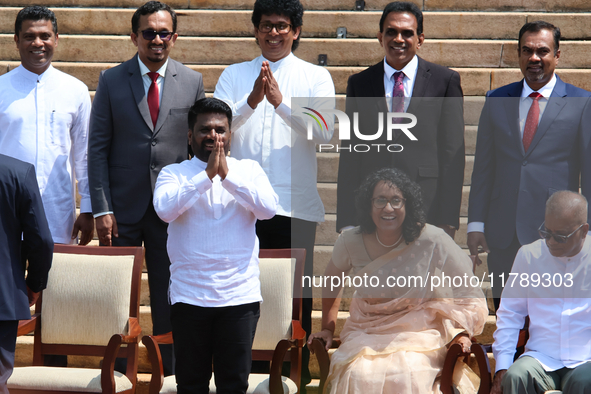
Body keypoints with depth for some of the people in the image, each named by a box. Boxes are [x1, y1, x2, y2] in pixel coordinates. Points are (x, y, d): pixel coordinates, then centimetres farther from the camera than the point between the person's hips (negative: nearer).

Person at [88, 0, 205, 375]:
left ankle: (168, 374, 16)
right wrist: (102, 209, -8)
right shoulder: (112, 81, 2)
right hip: (123, 206, -1)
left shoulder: (192, 82, 5)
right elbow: (98, 148, 0)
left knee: (169, 301, 6)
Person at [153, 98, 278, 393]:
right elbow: (165, 209, -15)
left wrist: (227, 175, -15)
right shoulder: (173, 173, 5)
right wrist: (207, 175, -17)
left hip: (240, 296, 1)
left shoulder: (248, 170, 8)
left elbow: (268, 208, -8)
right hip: (189, 297, 0)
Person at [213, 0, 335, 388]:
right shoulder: (235, 75, 11)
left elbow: (324, 131, -9)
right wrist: (251, 102, -19)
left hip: (294, 205, -1)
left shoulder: (316, 77, 6)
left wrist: (281, 102, -21)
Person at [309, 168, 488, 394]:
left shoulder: (432, 241, -11)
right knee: (358, 375, -29)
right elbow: (331, 283, 19)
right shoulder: (350, 242, -3)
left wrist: (462, 333, -16)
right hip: (365, 336, 2)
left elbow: (467, 294, -2)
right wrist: (328, 328, 17)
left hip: (420, 335, -2)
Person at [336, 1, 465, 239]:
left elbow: (453, 152, 3)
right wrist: (347, 221, 2)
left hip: (428, 208, -1)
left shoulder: (445, 81, 7)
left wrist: (448, 218, -5)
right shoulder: (359, 84, 12)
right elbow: (350, 155, 10)